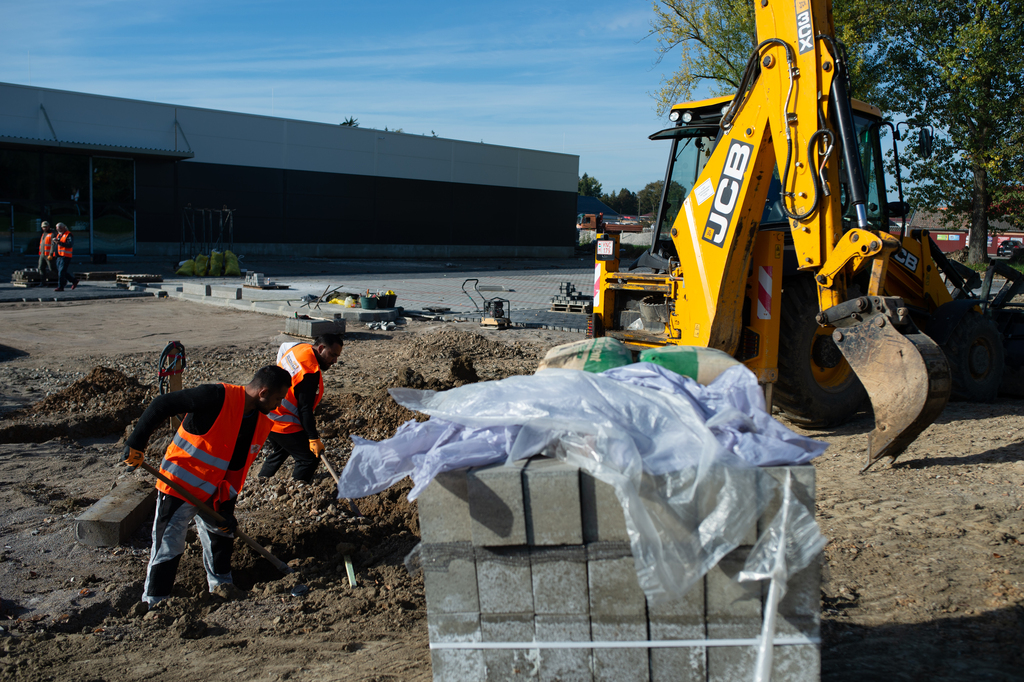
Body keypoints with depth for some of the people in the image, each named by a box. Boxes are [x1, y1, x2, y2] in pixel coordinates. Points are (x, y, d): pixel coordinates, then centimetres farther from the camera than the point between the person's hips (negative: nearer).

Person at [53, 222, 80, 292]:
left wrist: (59, 242, -25)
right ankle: (74, 280, 22)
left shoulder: (68, 235, -8)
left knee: (61, 271, -11)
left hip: (66, 256, -9)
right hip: (59, 255, 9)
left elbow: (70, 245, -20)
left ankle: (60, 287, -7)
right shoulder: (59, 235, 18)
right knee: (59, 270, 10)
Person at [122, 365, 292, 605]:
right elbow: (161, 405, -21)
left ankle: (220, 583, 42)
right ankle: (154, 602, 16)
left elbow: (238, 468, 4)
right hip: (179, 485, -7)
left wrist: (226, 504, -2)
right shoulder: (217, 397, -26)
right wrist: (136, 443, -18)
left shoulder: (262, 425, -3)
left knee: (221, 535, 21)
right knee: (167, 548, 1)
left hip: (213, 493, 7)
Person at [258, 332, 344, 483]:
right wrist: (314, 438, -20)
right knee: (310, 458, -2)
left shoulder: (299, 348, 0)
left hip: (269, 415, 10)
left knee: (280, 450, 32)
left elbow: (283, 347, 24)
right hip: (285, 425, -10)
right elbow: (305, 409, -25)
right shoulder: (310, 372, -27)